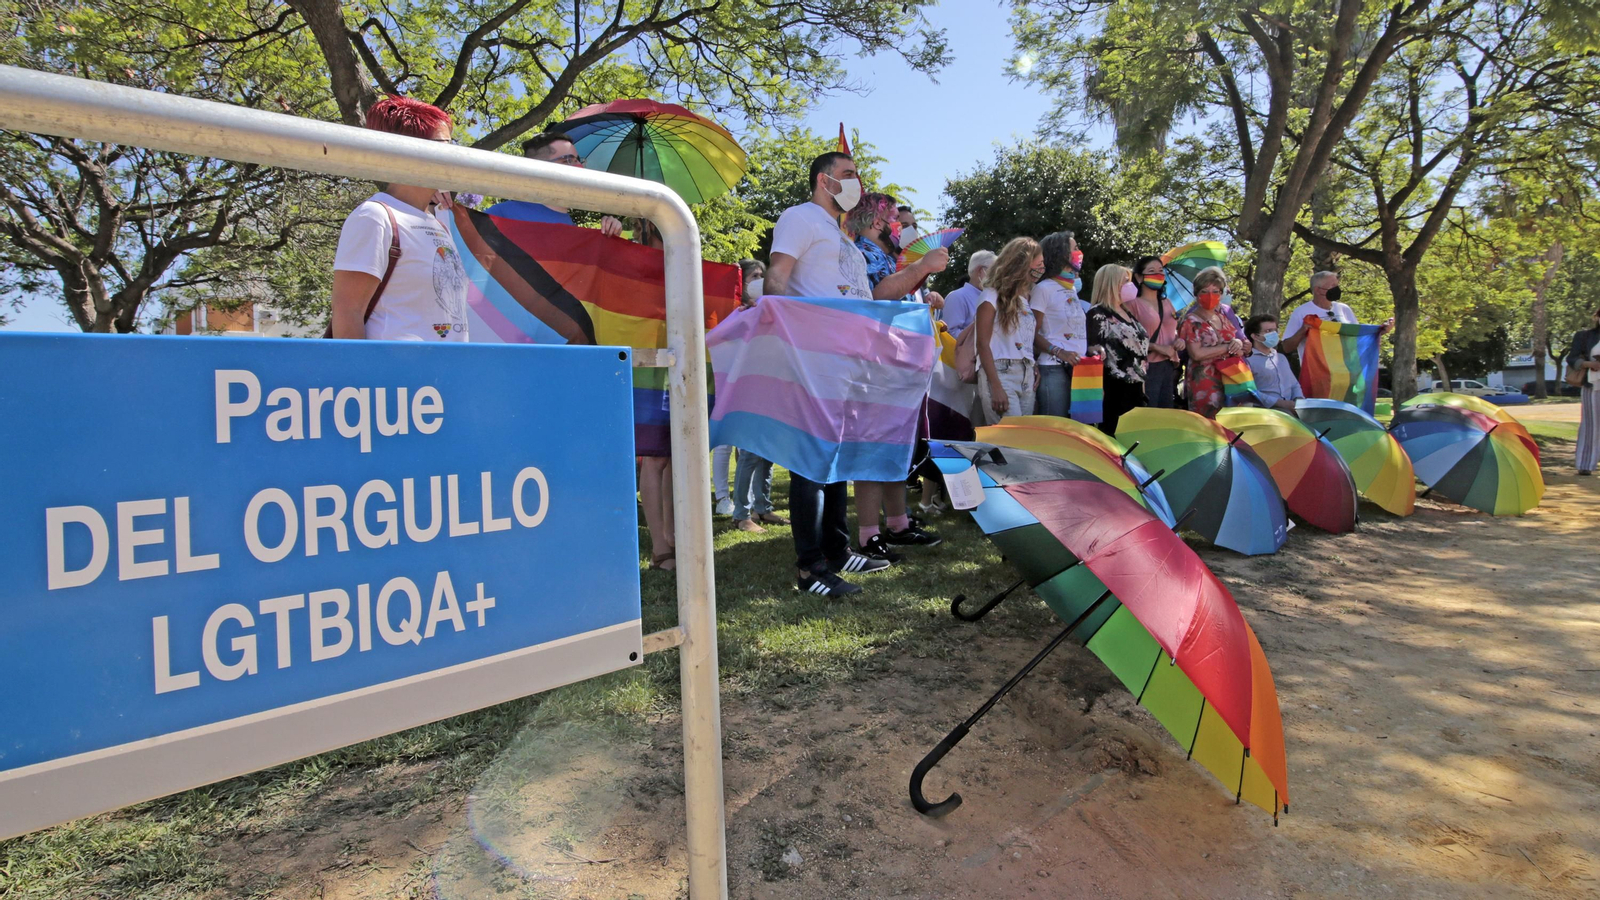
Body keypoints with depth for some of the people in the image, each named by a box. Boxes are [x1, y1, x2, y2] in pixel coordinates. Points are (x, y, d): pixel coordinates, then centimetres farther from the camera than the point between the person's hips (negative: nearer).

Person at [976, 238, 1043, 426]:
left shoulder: (1027, 298, 19)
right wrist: (996, 387, -17)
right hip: (1000, 373, -7)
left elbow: (1028, 341, 18)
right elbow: (983, 344, -8)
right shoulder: (993, 295, -1)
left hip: (1026, 375, 7)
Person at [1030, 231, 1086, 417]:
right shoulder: (1044, 289, -4)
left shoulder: (1072, 289, 19)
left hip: (1078, 367, 8)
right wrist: (1059, 352, -21)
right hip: (1054, 369, -8)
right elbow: (1033, 333, -8)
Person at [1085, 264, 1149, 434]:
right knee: (1113, 432, -11)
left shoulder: (1128, 313, 19)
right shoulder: (1098, 313, -6)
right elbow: (1091, 345, -14)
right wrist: (1098, 350, -34)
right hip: (1115, 387, -9)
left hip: (1135, 385, 9)